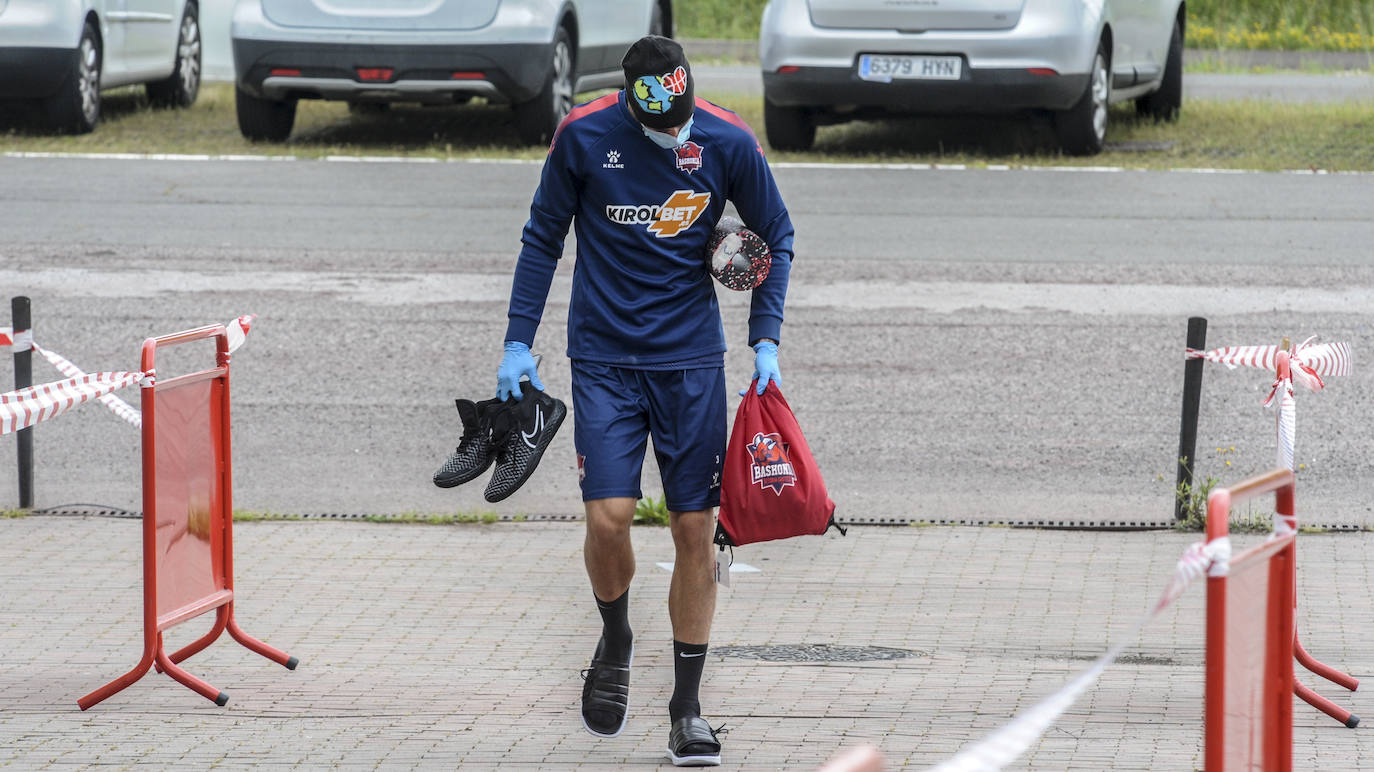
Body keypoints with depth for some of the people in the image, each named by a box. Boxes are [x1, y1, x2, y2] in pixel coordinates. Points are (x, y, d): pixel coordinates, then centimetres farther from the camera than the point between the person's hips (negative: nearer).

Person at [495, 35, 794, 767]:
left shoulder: (729, 143, -7)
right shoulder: (584, 135, -8)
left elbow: (776, 238, 7)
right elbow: (542, 238, 4)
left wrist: (765, 340, -2)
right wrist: (518, 342, 1)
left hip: (691, 360, 1)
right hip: (603, 357, -1)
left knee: (694, 529, 0)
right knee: (608, 518, -13)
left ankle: (686, 708, 10)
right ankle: (615, 646, 18)